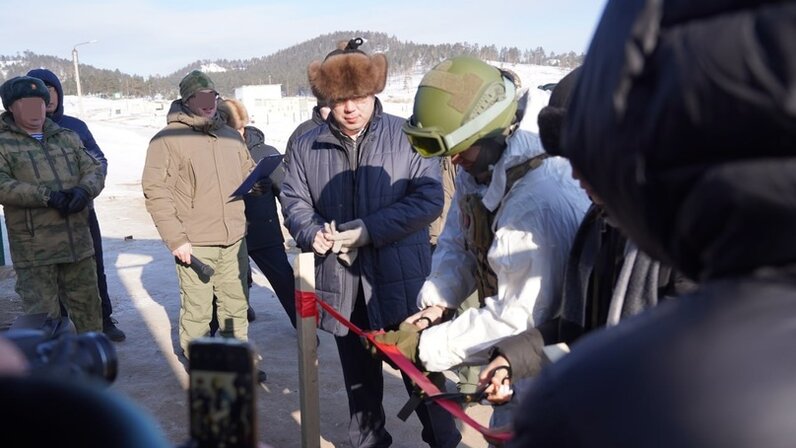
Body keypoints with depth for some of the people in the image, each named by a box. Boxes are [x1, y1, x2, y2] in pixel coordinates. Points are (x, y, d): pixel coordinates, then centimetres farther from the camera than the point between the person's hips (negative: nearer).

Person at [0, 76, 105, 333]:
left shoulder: (67, 137, 15)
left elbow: (94, 169, 7)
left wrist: (84, 190, -16)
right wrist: (47, 196, -24)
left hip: (78, 242, 4)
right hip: (33, 249, -4)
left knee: (87, 306, 16)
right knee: (42, 316, 1)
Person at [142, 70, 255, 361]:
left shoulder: (230, 135, 13)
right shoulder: (167, 139, -6)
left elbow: (249, 173, 24)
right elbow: (156, 192, -10)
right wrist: (176, 239, -15)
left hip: (235, 239, 6)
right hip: (195, 244, -5)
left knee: (236, 306, 16)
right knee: (197, 310, 1)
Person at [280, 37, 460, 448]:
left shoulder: (406, 136, -5)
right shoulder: (307, 146, 6)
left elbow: (429, 198, -10)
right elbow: (293, 201, 11)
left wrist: (369, 230, -19)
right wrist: (312, 233, -12)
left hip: (401, 280, -3)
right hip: (341, 282, 4)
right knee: (359, 376, 19)